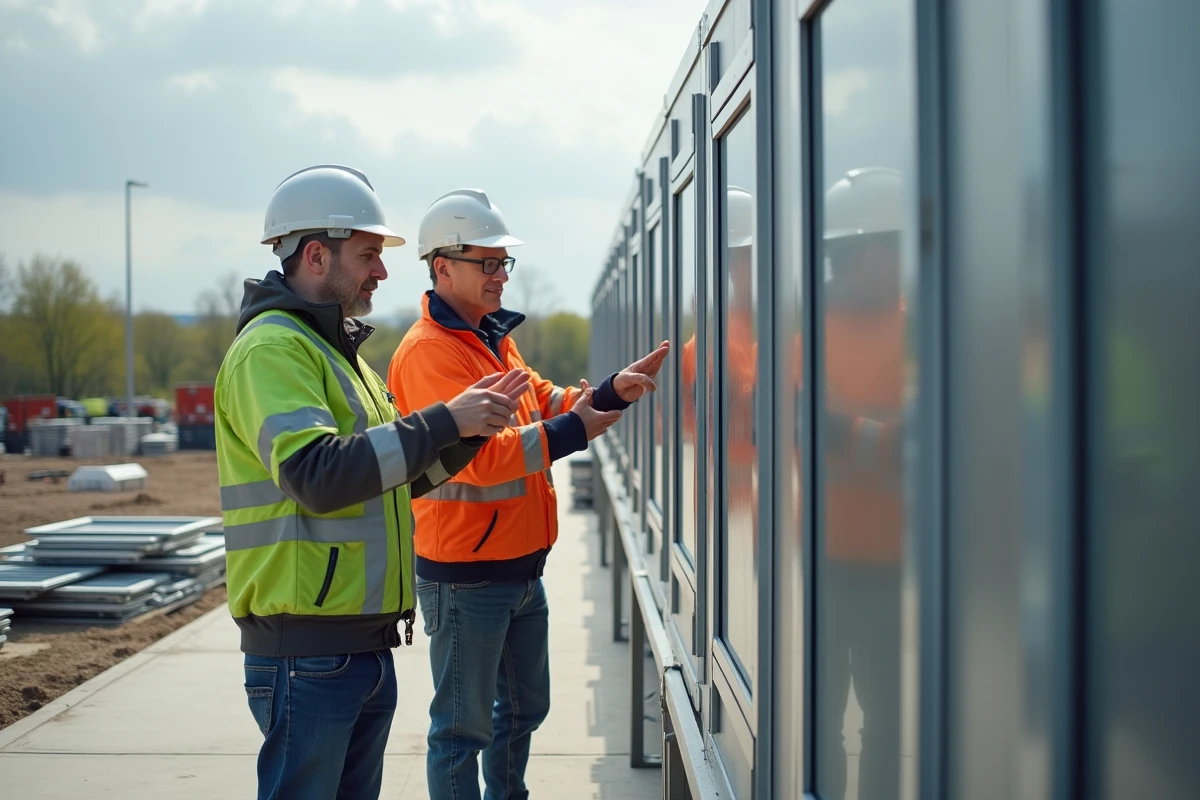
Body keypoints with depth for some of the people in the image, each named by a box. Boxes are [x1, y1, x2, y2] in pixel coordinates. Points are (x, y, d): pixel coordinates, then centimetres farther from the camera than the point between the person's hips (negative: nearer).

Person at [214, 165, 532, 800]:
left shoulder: (338, 350, 20)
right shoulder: (272, 348, -13)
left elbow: (397, 477, 21)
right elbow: (318, 475, -26)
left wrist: (470, 425, 6)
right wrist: (443, 421, -20)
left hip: (366, 642, 10)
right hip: (309, 648, -9)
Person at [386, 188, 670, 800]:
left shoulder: (496, 339, 13)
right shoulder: (429, 352, -17)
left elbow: (548, 404, 13)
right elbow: (475, 454, -27)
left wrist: (615, 392, -3)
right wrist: (571, 433, -27)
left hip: (521, 566, 10)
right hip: (466, 576, -10)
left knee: (524, 708, 21)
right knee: (463, 727, 1)